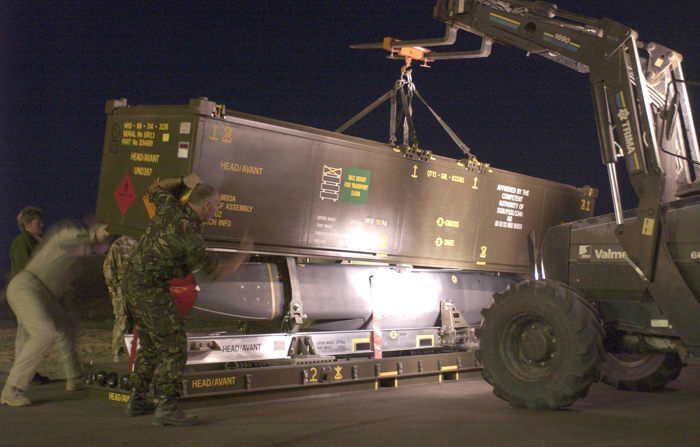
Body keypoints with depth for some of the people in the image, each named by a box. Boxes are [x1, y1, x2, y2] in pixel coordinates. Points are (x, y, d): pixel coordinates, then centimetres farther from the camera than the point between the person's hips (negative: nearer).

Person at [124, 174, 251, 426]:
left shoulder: (169, 207, 2)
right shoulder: (189, 232, -19)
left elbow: (156, 189, 27)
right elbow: (215, 272, -15)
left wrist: (185, 182, 23)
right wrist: (242, 255, -3)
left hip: (133, 283, 9)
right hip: (152, 289, -9)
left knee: (149, 344, 18)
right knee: (173, 345, -8)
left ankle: (137, 400, 25)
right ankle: (166, 407, -11)